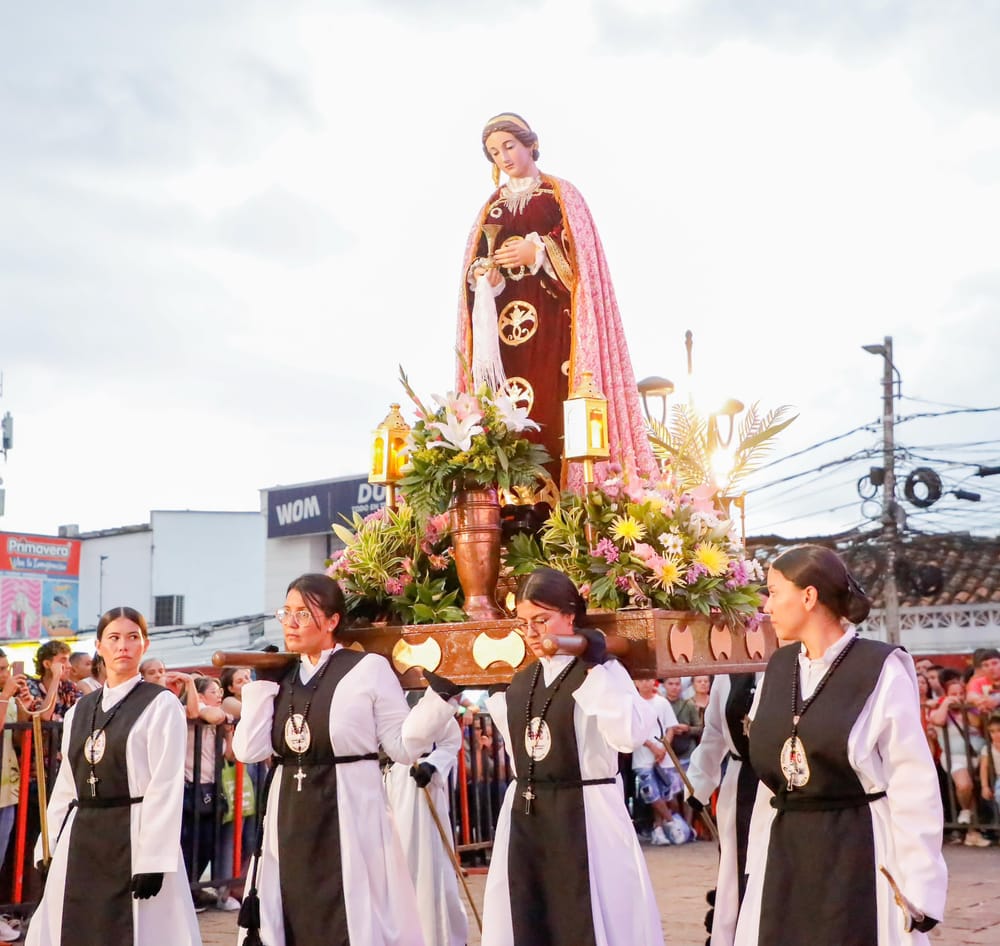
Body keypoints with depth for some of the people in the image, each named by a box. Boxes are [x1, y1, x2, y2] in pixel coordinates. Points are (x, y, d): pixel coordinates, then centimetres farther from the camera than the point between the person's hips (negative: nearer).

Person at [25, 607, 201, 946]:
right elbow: (66, 786, 15)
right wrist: (48, 848, 9)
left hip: (136, 834, -5)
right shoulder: (79, 711, 14)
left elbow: (166, 786, -10)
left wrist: (153, 859, -16)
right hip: (81, 836, 6)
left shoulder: (161, 705, -4)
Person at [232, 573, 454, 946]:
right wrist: (262, 684, 0)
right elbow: (249, 750, 1)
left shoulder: (369, 668, -4)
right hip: (290, 817, 5)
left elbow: (403, 747, -6)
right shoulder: (280, 677, 10)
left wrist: (439, 694, -16)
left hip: (348, 813, -5)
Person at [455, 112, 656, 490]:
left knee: (552, 405, -15)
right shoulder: (492, 207, 19)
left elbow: (580, 249, -2)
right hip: (505, 320, 4)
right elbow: (474, 265, 14)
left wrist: (537, 252, -14)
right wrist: (485, 277, -7)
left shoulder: (561, 194, 8)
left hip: (551, 318, -4)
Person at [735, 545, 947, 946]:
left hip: (858, 849, -5)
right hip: (786, 851, 5)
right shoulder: (779, 668, 8)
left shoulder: (881, 671, -10)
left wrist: (919, 887, -11)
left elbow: (914, 788, -10)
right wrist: (758, 859, 10)